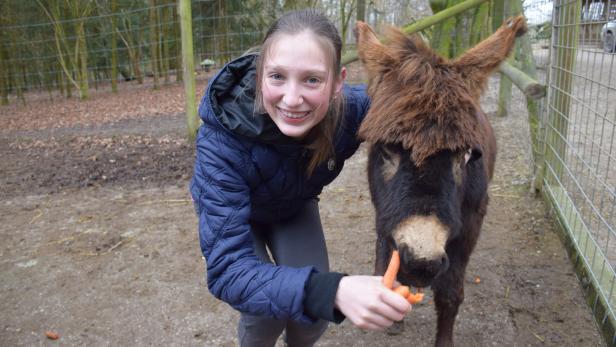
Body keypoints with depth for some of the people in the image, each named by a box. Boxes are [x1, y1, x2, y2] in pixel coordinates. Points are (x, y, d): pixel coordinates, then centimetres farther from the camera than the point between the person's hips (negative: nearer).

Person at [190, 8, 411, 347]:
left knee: (315, 312, -5)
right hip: (227, 207, -2)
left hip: (295, 207, 3)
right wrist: (332, 290, -61)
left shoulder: (352, 109, -33)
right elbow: (227, 270, -45)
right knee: (266, 314, -15)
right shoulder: (221, 141, -42)